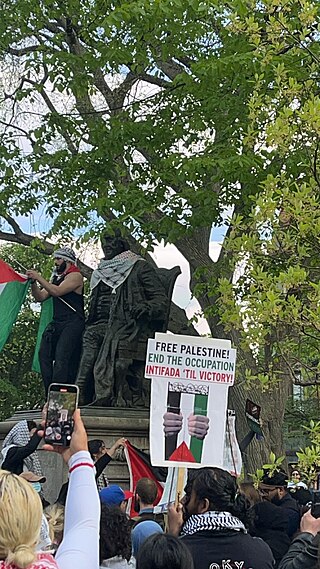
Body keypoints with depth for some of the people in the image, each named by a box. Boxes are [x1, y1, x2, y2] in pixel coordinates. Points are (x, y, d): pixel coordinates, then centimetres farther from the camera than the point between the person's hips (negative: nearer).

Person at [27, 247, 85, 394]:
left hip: (72, 323, -8)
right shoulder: (56, 278, 23)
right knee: (44, 354, -7)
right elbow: (40, 297, 19)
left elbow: (57, 291, -15)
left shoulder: (75, 276, -2)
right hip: (56, 323, 8)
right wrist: (33, 282, 4)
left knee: (61, 359, -19)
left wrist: (38, 277, -9)